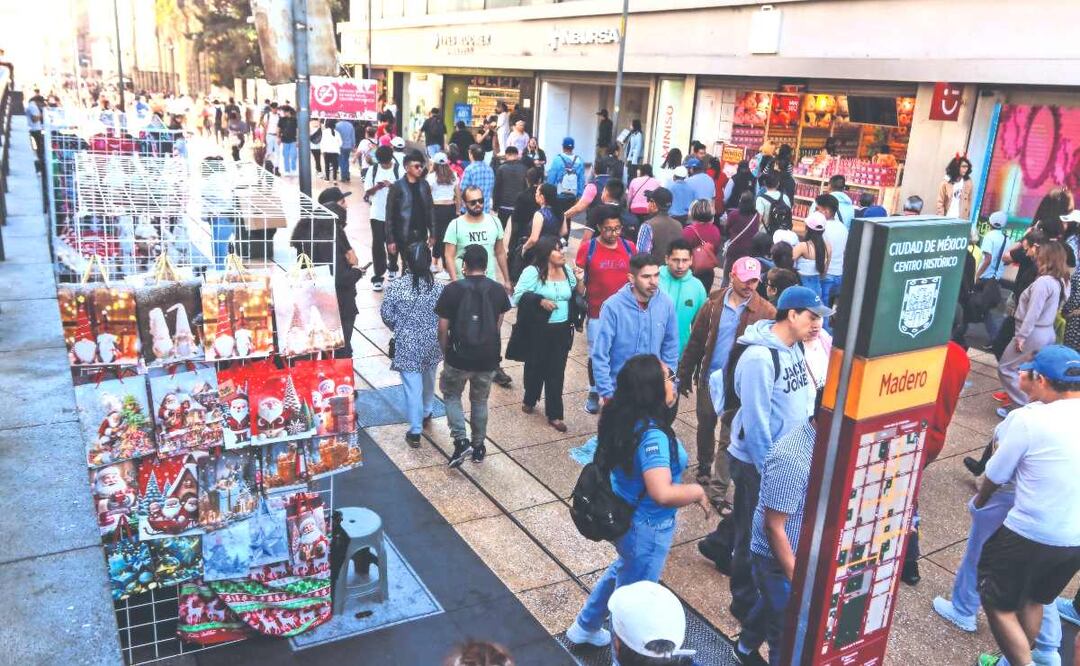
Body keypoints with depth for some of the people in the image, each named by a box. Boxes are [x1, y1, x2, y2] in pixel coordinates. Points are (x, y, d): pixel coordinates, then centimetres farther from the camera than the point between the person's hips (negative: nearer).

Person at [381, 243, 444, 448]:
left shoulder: (396, 287, -14)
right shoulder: (439, 288, -12)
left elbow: (386, 314, -6)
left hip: (407, 345, -2)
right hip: (432, 344, 2)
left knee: (412, 387, 4)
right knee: (428, 380, 26)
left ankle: (415, 432, 5)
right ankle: (426, 414, 48)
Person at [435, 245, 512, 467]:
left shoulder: (453, 289, -9)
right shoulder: (498, 290, -2)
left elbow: (443, 328, -6)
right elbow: (498, 325, 6)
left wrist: (445, 353, 9)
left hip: (459, 357, -2)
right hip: (488, 358, 3)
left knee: (451, 395, 19)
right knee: (480, 401, 20)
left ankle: (461, 441, 4)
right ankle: (478, 447, 30)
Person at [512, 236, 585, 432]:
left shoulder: (567, 271, 4)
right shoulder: (533, 272, -11)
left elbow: (578, 297, 11)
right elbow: (517, 297, -13)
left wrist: (580, 281, -6)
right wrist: (540, 301, -21)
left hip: (562, 330, 3)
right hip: (538, 330, -3)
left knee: (556, 372, 5)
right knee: (535, 366, 15)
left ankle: (554, 414, 12)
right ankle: (530, 399, 40)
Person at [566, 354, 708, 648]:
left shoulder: (623, 418, -7)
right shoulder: (652, 435, -33)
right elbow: (662, 493, -39)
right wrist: (697, 491, -20)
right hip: (646, 529, -9)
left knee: (623, 571, 34)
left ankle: (585, 627, 52)